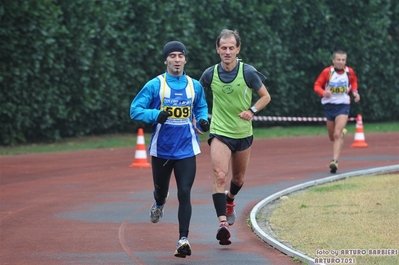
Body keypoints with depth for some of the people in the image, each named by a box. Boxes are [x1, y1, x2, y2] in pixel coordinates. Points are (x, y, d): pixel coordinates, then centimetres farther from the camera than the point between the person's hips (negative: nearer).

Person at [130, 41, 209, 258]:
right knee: (161, 189, 17)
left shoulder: (195, 86, 4)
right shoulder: (155, 85, -6)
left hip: (186, 150, 0)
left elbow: (201, 107, 21)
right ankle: (159, 204, 55)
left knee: (184, 194, -11)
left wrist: (203, 120, -1)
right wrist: (156, 115, -24)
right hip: (161, 149, 0)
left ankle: (183, 239, -12)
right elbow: (135, 110, -7)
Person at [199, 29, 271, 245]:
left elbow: (265, 96, 0)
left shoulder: (248, 72, -9)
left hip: (243, 133, 1)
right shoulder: (210, 74, -4)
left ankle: (229, 200, 52)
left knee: (238, 178, 18)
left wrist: (252, 111, -16)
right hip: (219, 132, -1)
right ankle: (222, 223, -28)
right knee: (220, 176, -20)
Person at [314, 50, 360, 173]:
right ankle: (342, 132, 51)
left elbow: (354, 81, 17)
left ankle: (335, 161, -20)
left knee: (337, 135, -18)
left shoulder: (349, 72, -4)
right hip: (329, 105, 1)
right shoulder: (327, 72, -10)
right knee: (332, 137, 14)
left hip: (343, 105, -1)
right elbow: (317, 85, -6)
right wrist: (323, 92, -28)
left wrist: (355, 92, -1)